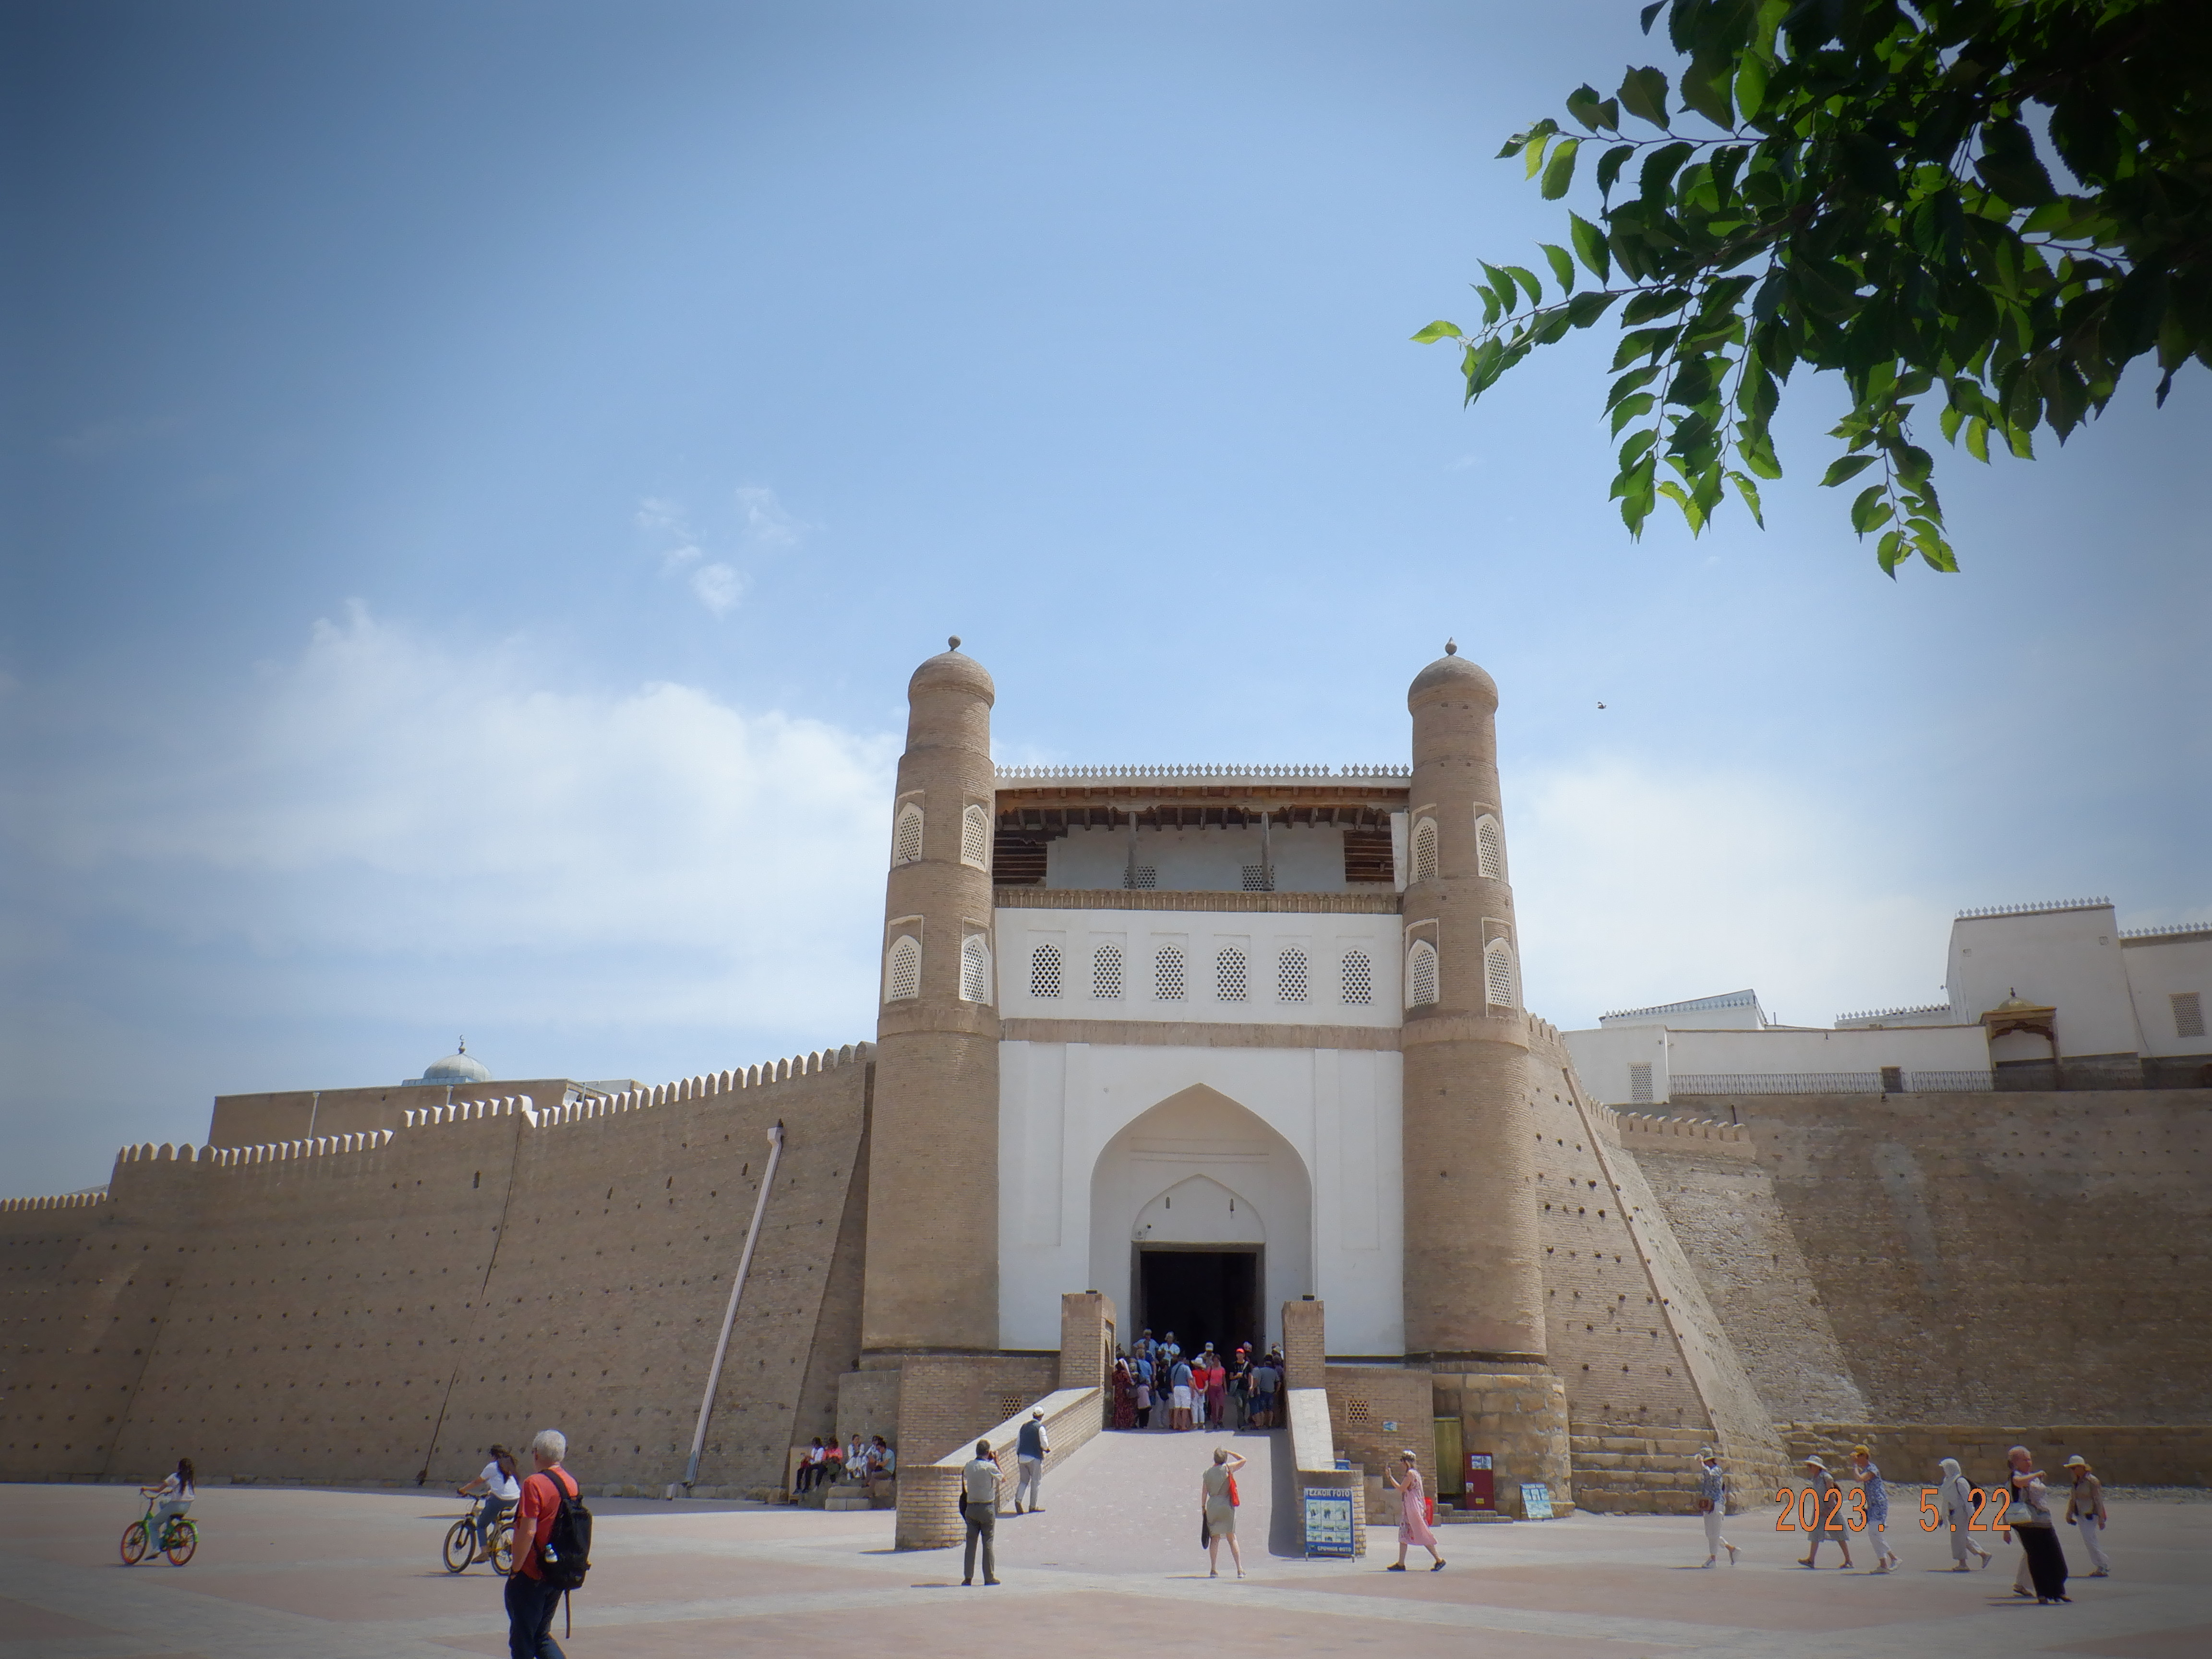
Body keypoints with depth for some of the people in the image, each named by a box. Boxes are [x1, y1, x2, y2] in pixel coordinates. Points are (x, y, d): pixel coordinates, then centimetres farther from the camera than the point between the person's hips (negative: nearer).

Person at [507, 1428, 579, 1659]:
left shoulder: (534, 1484, -17)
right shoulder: (571, 1483, 6)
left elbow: (528, 1532, -22)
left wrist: (515, 1569, -12)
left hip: (531, 1575, -7)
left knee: (522, 1640, 7)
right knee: (541, 1635, 19)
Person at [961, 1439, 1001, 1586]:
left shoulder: (968, 1465, -1)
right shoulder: (990, 1467, -14)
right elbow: (1001, 1478, 4)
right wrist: (996, 1462, 12)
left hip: (971, 1507, 4)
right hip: (987, 1508, -4)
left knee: (971, 1542, 9)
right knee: (988, 1543, 4)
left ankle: (968, 1577, 9)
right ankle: (989, 1577, 7)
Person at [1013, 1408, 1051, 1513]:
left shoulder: (1024, 1426, 8)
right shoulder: (1040, 1427, -10)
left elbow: (1017, 1444, 12)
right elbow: (1045, 1444, -13)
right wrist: (1047, 1449, 8)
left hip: (1022, 1458, 5)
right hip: (1035, 1458, -5)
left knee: (1023, 1480, 15)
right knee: (1036, 1482, 7)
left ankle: (1018, 1499, -7)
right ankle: (1033, 1506, 10)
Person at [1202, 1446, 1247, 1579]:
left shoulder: (1208, 1473, 7)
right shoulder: (1228, 1469, -3)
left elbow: (1204, 1492, 7)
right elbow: (1243, 1460, 7)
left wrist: (1203, 1507, 15)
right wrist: (1229, 1452, 12)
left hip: (1212, 1506, 2)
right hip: (1227, 1506, -2)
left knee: (1215, 1538, 7)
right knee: (1232, 1537, 3)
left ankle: (1213, 1569, 1)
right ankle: (1240, 1569, 0)